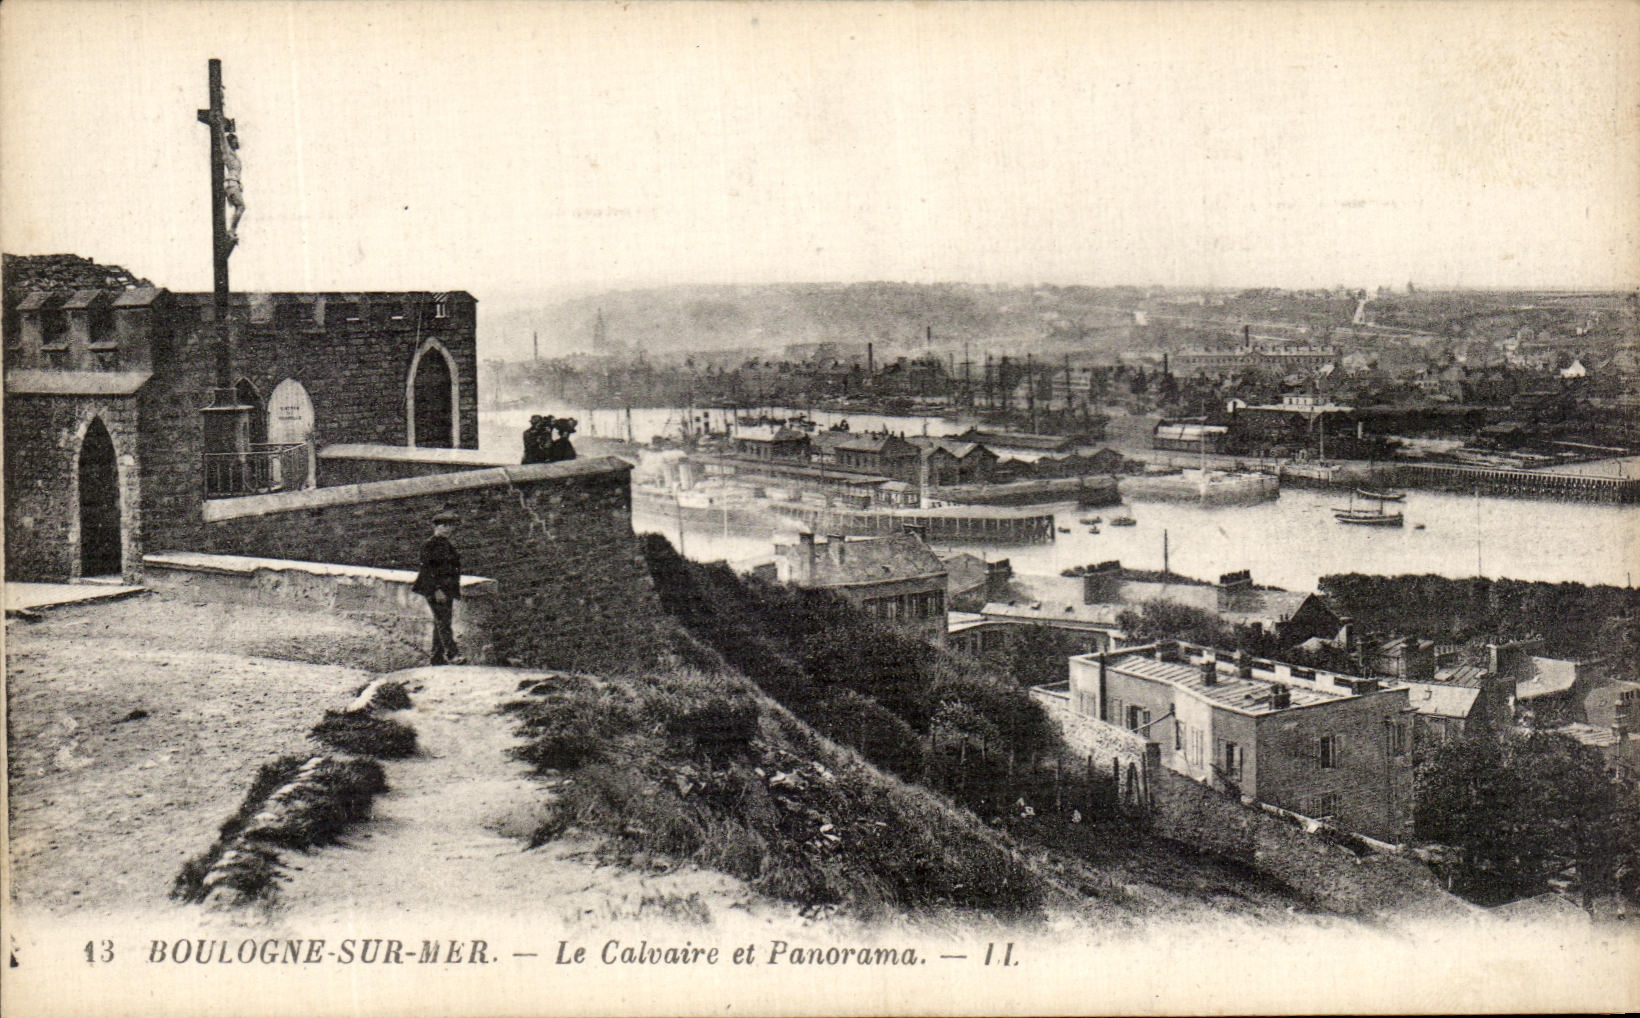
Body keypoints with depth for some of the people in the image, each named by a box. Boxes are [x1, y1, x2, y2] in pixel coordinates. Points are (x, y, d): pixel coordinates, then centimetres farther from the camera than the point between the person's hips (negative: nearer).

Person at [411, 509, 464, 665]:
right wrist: (436, 589, -20)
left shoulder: (449, 546, 19)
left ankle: (438, 658, 10)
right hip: (434, 589, -8)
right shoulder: (430, 545, -5)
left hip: (446, 590, 8)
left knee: (440, 624, 8)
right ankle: (452, 655, -24)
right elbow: (427, 569, -12)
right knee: (443, 623, -15)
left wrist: (454, 598, 23)